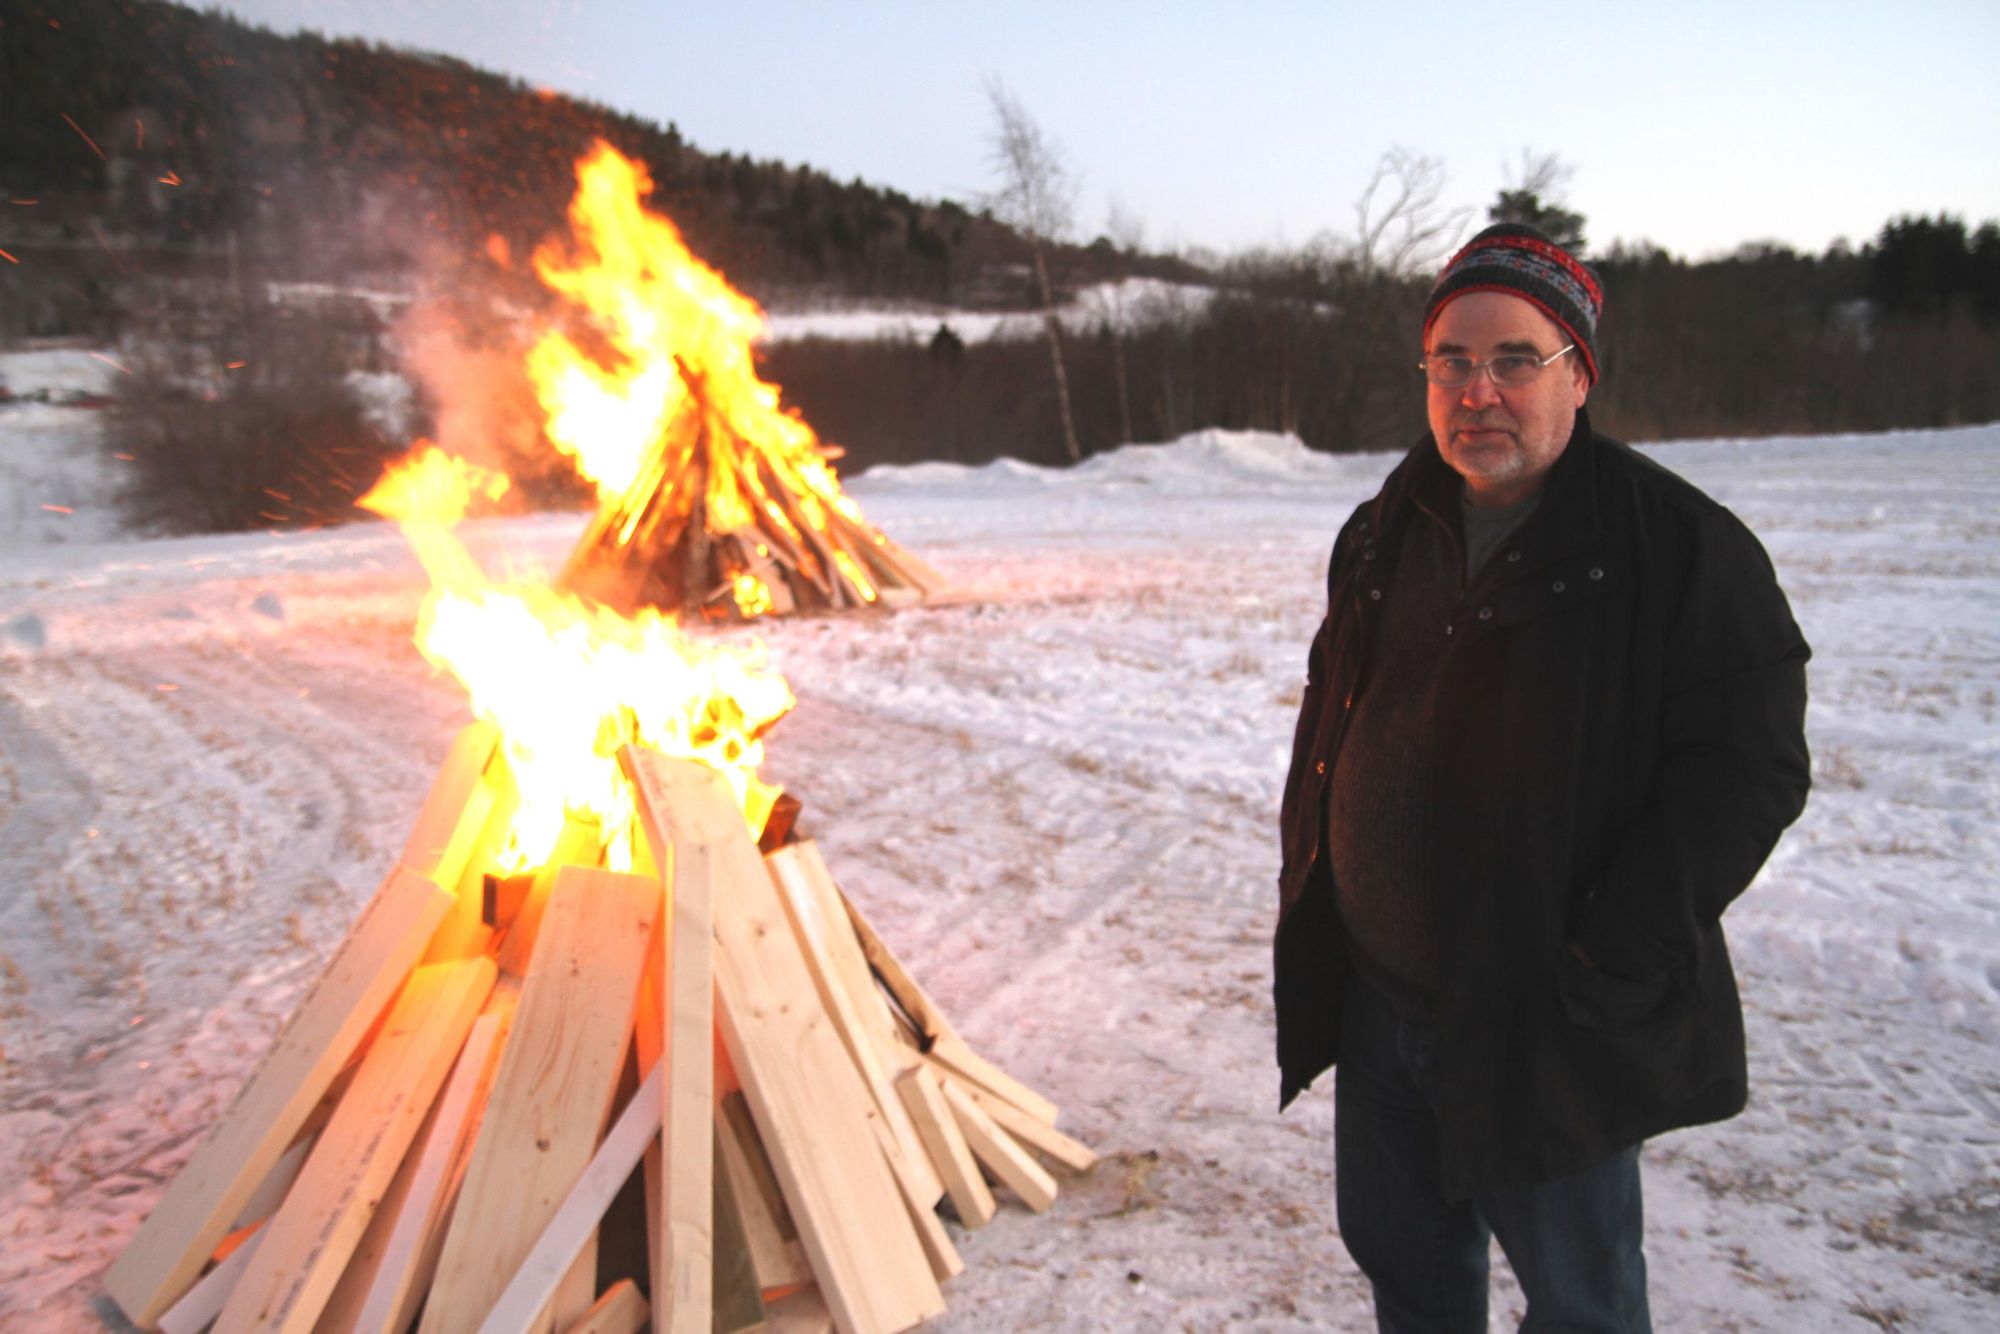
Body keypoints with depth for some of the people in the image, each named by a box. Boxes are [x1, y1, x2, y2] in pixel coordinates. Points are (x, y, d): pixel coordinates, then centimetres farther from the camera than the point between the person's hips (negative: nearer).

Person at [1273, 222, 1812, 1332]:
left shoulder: (1682, 546, -13)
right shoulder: (1382, 535, 6)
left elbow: (1746, 770, -16)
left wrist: (1607, 964, -19)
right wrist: (1305, 886, 9)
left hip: (1549, 1026, -5)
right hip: (1377, 1001, 6)